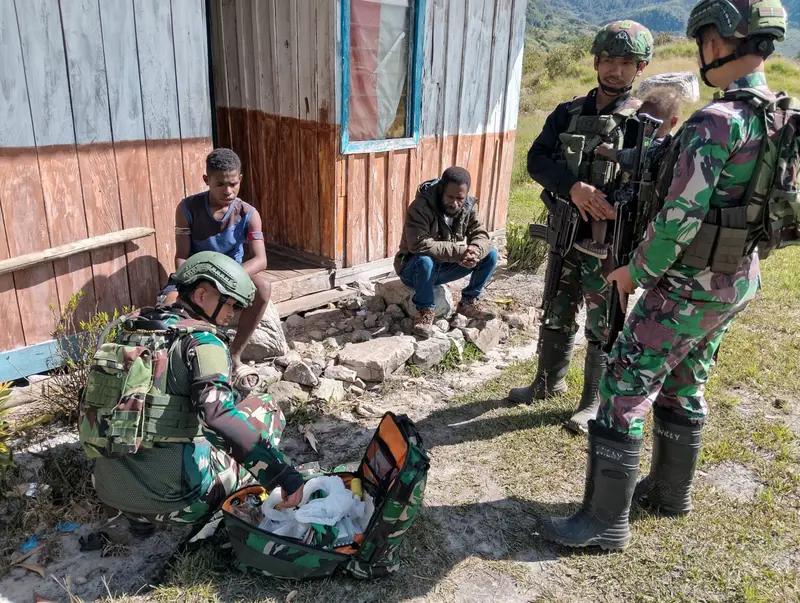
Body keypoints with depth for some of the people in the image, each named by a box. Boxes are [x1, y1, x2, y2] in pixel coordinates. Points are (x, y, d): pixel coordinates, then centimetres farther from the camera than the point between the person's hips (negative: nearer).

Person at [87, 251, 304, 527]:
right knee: (266, 409, 8)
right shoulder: (202, 339, -11)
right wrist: (282, 473, -28)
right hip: (171, 491, -6)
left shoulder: (132, 328, 11)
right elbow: (217, 411, -27)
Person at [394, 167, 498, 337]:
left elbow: (481, 235, -11)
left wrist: (474, 252, -36)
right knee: (425, 261, -40)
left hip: (445, 268, 5)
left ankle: (469, 302, 5)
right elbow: (419, 244, -36)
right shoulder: (420, 207, -26)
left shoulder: (469, 206, -7)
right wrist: (458, 251, -39)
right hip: (414, 269, -5)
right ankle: (425, 311, -17)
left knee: (491, 254, -9)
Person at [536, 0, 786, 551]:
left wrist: (637, 271, -8)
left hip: (689, 287, -9)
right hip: (738, 282, 9)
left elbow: (679, 217, -24)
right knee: (683, 389, 21)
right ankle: (671, 491, 37)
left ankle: (607, 521, 6)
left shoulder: (716, 122, -21)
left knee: (624, 391, -3)